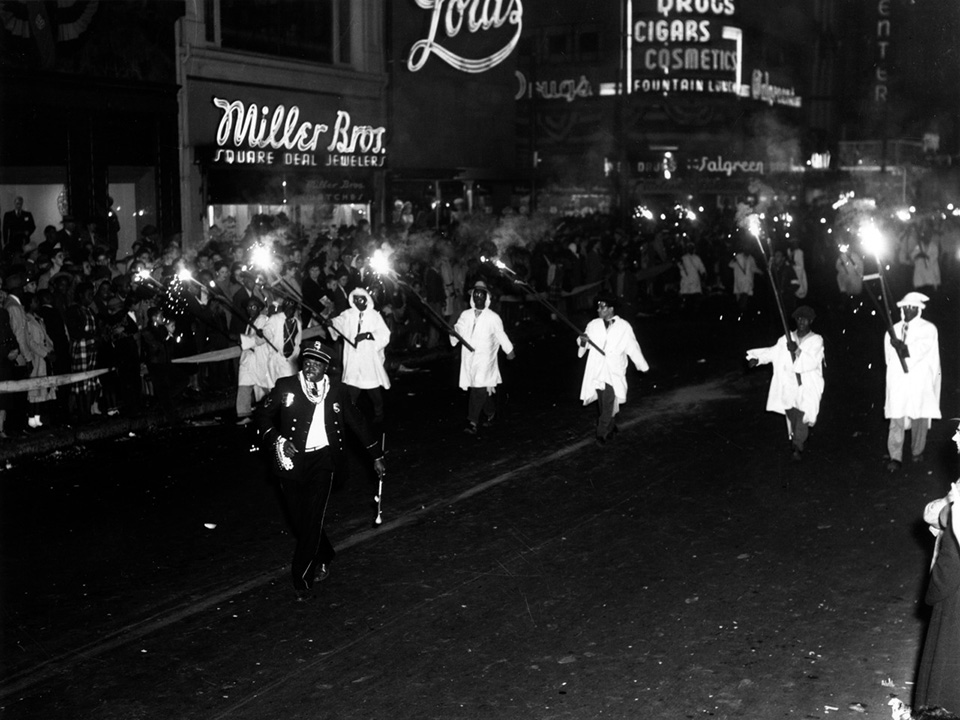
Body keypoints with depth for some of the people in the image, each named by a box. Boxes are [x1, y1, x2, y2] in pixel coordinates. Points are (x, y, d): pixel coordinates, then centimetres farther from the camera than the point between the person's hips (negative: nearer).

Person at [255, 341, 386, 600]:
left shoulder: (336, 390, 1)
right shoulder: (285, 387, -3)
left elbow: (356, 422, 12)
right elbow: (263, 414, 3)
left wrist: (376, 455, 15)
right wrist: (277, 439, -15)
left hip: (322, 458, -1)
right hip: (291, 459, 1)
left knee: (313, 517, -12)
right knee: (298, 518, 7)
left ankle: (302, 577, -3)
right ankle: (323, 557, 35)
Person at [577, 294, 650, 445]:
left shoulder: (624, 327, -3)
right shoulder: (593, 325, 3)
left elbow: (633, 348, 7)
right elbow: (583, 347, 8)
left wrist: (643, 366, 14)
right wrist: (582, 341, -16)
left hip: (614, 372, -3)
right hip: (597, 371, 3)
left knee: (608, 403, -10)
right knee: (603, 403, 11)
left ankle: (602, 433, 0)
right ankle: (611, 427, 32)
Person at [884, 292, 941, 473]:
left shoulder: (928, 329, -1)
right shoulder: (893, 330, 11)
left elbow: (920, 349, -20)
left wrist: (904, 348, -36)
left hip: (920, 382, -2)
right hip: (898, 382, 2)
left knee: (919, 418, 6)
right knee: (896, 420, -6)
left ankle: (917, 451, 24)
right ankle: (895, 457, -5)